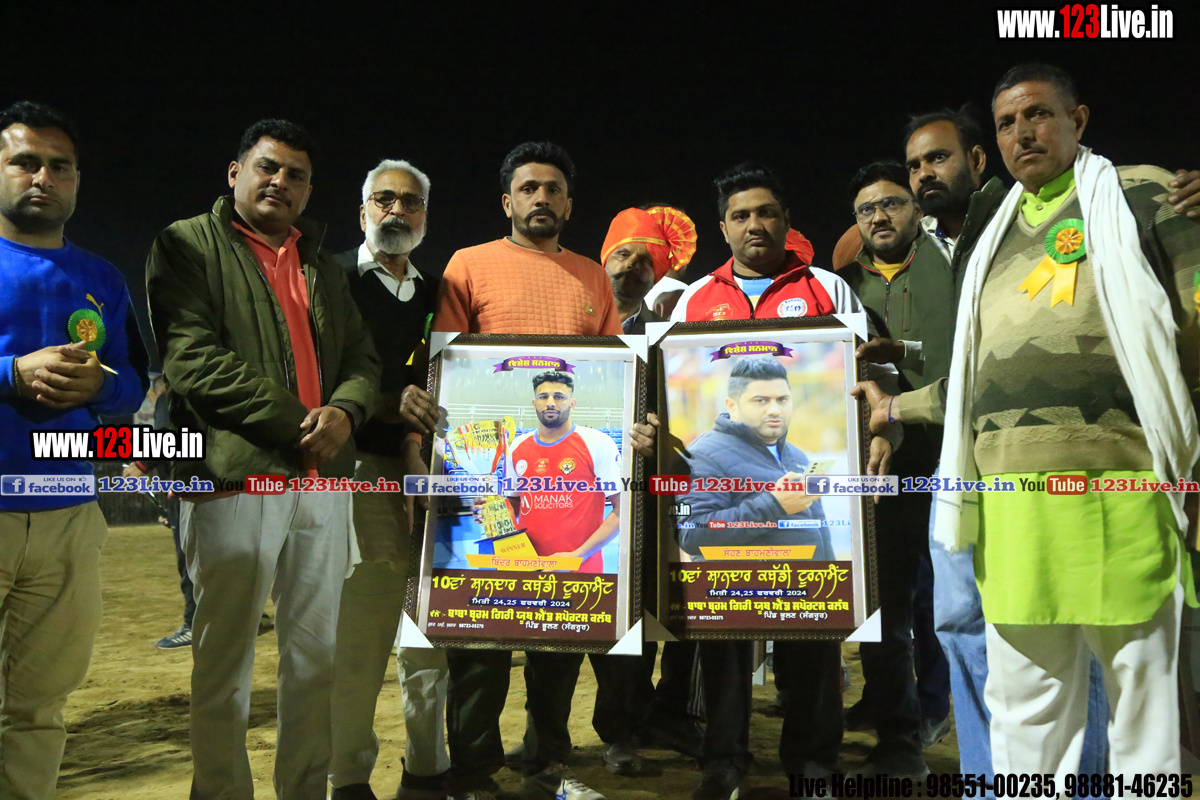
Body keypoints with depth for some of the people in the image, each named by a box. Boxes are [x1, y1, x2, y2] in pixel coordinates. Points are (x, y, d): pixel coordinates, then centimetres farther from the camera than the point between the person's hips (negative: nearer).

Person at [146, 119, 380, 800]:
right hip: (235, 478, -5)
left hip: (323, 479, 6)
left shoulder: (324, 265, 21)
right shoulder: (189, 245, 4)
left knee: (317, 656, 11)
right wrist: (293, 422, -13)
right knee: (225, 666, 3)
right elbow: (191, 358, -10)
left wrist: (343, 411, -7)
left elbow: (363, 359, 16)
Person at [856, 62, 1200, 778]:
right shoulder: (996, 238, 24)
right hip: (1011, 498, 5)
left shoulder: (1140, 195, 8)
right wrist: (896, 407, 28)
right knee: (1025, 705, 7)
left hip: (1115, 485, -4)